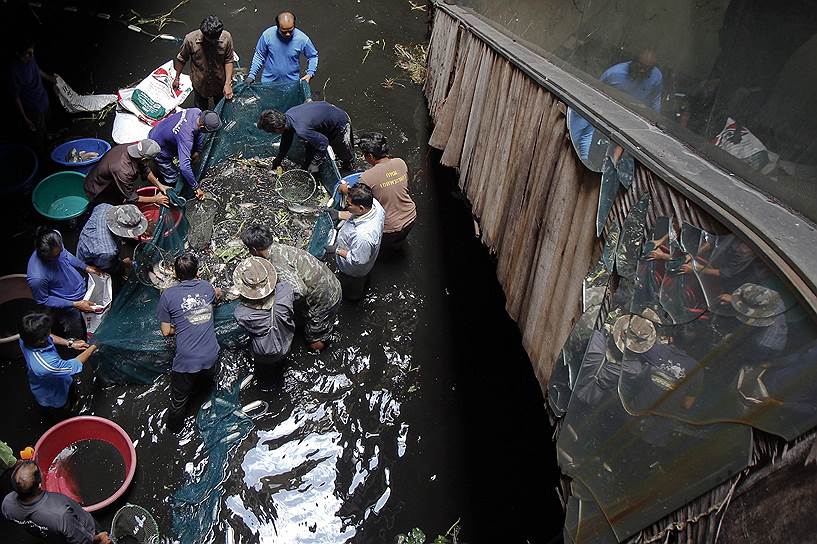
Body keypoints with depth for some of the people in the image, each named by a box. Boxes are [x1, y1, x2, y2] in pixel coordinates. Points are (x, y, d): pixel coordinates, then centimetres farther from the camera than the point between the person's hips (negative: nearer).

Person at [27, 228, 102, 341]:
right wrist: (74, 304, -25)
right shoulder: (37, 277, -41)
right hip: (68, 309, -7)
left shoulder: (55, 239, -25)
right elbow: (43, 301, -23)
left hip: (82, 285, 7)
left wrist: (86, 267, -5)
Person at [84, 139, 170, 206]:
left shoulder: (131, 147, -21)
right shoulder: (123, 170, -42)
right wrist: (155, 199, -17)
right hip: (98, 193, -8)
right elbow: (132, 198, -26)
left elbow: (145, 170, 0)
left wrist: (159, 185, -7)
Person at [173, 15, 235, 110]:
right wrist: (177, 78, 3)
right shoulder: (190, 39, -26)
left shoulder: (226, 37, -24)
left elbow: (229, 60, -11)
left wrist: (227, 83, -18)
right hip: (200, 84, 0)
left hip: (220, 83, 1)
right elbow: (181, 59, -8)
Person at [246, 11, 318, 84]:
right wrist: (251, 75, -3)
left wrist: (310, 74, -12)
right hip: (268, 82, 1)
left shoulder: (302, 39, -14)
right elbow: (259, 56, 1)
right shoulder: (267, 35, -12)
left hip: (292, 84, -1)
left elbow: (313, 56, 2)